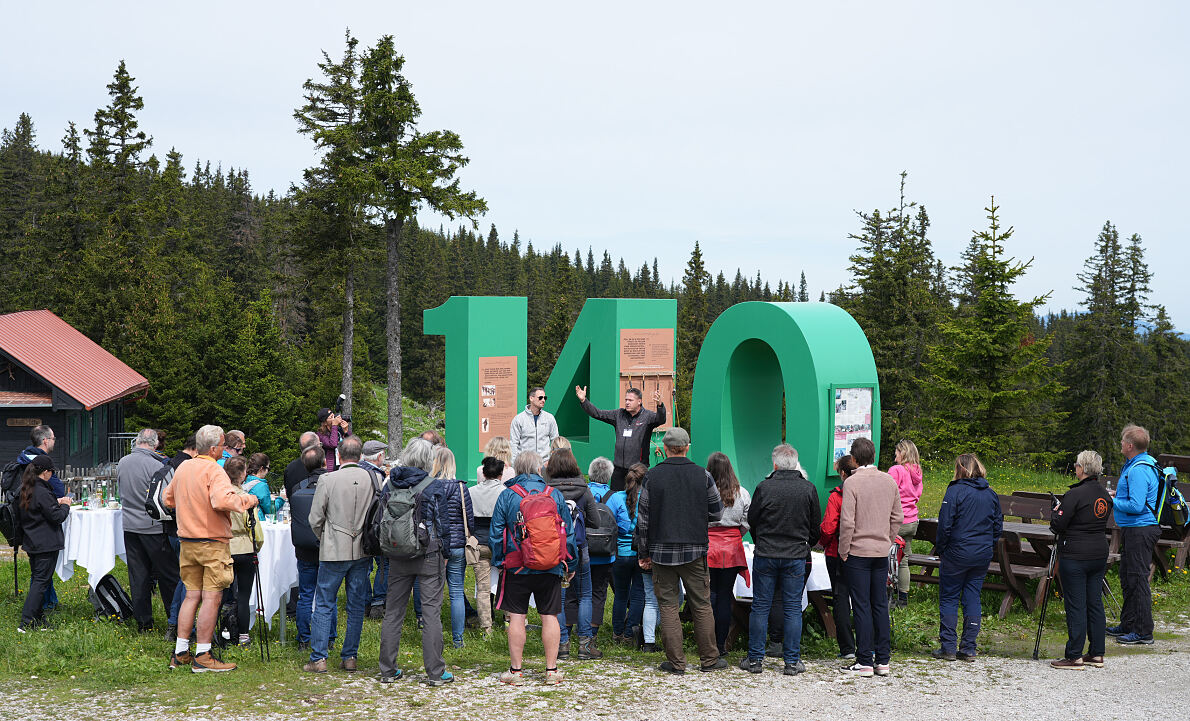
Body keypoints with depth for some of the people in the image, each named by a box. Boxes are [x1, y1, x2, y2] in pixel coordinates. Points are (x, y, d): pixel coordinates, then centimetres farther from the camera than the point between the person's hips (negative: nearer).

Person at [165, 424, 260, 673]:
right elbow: (222, 500, -30)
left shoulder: (183, 468, 10)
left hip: (187, 542, 8)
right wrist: (246, 500, -16)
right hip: (212, 543, -8)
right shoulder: (214, 470, -14)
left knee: (192, 595, 13)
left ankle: (180, 652, 14)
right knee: (211, 597, -3)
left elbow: (169, 498, 22)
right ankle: (202, 656, -3)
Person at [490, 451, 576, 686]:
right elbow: (568, 532, 7)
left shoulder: (507, 496, -3)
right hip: (550, 569, 2)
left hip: (517, 567, -2)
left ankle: (516, 670, 5)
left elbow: (496, 534, 0)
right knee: (550, 617, 6)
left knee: (517, 617, 3)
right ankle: (552, 670, 9)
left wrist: (499, 561, 11)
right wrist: (566, 561, 17)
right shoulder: (555, 494, 2)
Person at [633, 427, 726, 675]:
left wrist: (643, 553, 7)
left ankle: (675, 661, 4)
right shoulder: (702, 475, -1)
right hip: (695, 550, 1)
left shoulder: (653, 476, -3)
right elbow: (716, 512, 6)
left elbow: (643, 518, -1)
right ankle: (709, 659, 14)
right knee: (701, 605, 9)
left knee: (667, 606, 5)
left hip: (662, 550, -1)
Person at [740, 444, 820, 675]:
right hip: (796, 557, 1)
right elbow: (816, 526, 5)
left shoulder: (764, 487, -8)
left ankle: (755, 659, 10)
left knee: (760, 607, 7)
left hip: (766, 554, -1)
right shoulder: (808, 489, -4)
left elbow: (751, 520, 3)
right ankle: (792, 662, 8)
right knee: (793, 608, 6)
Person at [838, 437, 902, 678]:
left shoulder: (852, 482, -13)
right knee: (880, 605, 11)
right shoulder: (889, 481, 5)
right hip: (882, 552, 5)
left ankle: (864, 662, 0)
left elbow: (847, 522, -16)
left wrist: (843, 551, -6)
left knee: (862, 606, -1)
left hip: (858, 551, -5)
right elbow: (897, 518, 9)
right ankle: (883, 660, 13)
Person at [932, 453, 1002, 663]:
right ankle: (968, 649, 9)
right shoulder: (991, 494, 8)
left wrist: (940, 549, -1)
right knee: (972, 598, 9)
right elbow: (998, 525, 12)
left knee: (948, 598, 4)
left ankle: (948, 647, 2)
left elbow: (945, 524, -12)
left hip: (958, 553, -5)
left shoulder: (955, 491, -11)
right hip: (983, 555, 5)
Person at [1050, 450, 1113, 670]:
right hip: (1099, 554, 7)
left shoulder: (1075, 494, -16)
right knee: (1095, 603, 13)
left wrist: (1057, 510, 5)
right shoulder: (1105, 495, 7)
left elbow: (1057, 526, -16)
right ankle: (1096, 654, 17)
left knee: (1076, 606, -3)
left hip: (1075, 557, -7)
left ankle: (1074, 656, -1)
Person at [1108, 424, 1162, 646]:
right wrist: (1117, 495, 13)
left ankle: (1144, 632, -3)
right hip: (1133, 529, 11)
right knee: (1128, 577, 16)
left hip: (1140, 530, -11)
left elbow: (1136, 506, -25)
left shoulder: (1138, 471, -20)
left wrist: (1112, 502, -12)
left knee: (1137, 579, -7)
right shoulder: (1136, 464, 14)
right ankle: (1128, 625, 25)